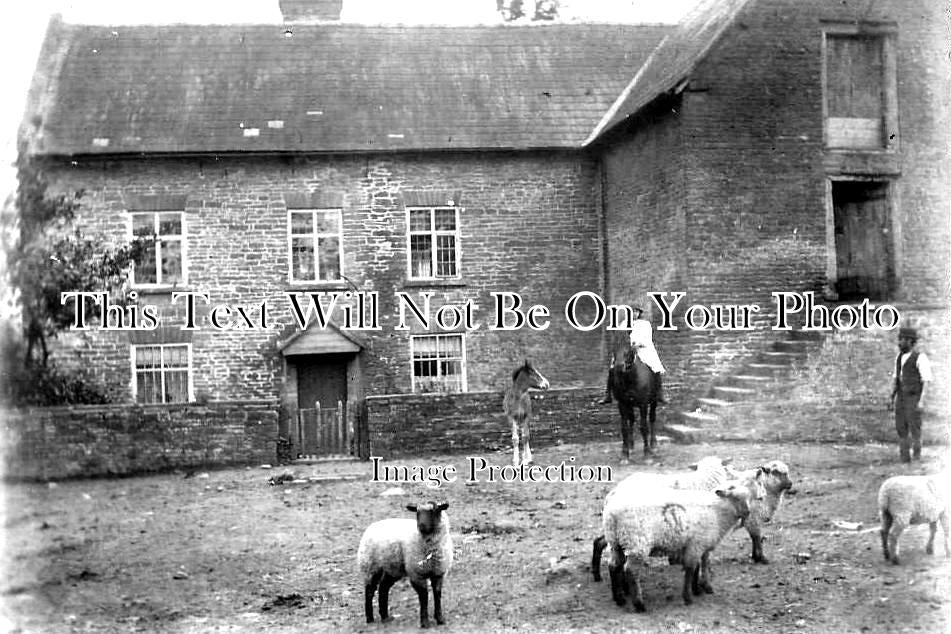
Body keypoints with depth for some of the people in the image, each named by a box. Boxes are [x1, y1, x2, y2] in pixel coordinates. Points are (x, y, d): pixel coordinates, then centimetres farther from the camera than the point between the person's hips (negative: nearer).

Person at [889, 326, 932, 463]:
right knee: (901, 429, 4)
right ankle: (904, 459, 10)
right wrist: (892, 398, 12)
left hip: (914, 399, -7)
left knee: (914, 429, -4)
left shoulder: (920, 358, -13)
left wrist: (922, 401, -21)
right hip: (901, 399, 7)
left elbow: (926, 381, -14)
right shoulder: (899, 357, 9)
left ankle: (917, 456, 5)